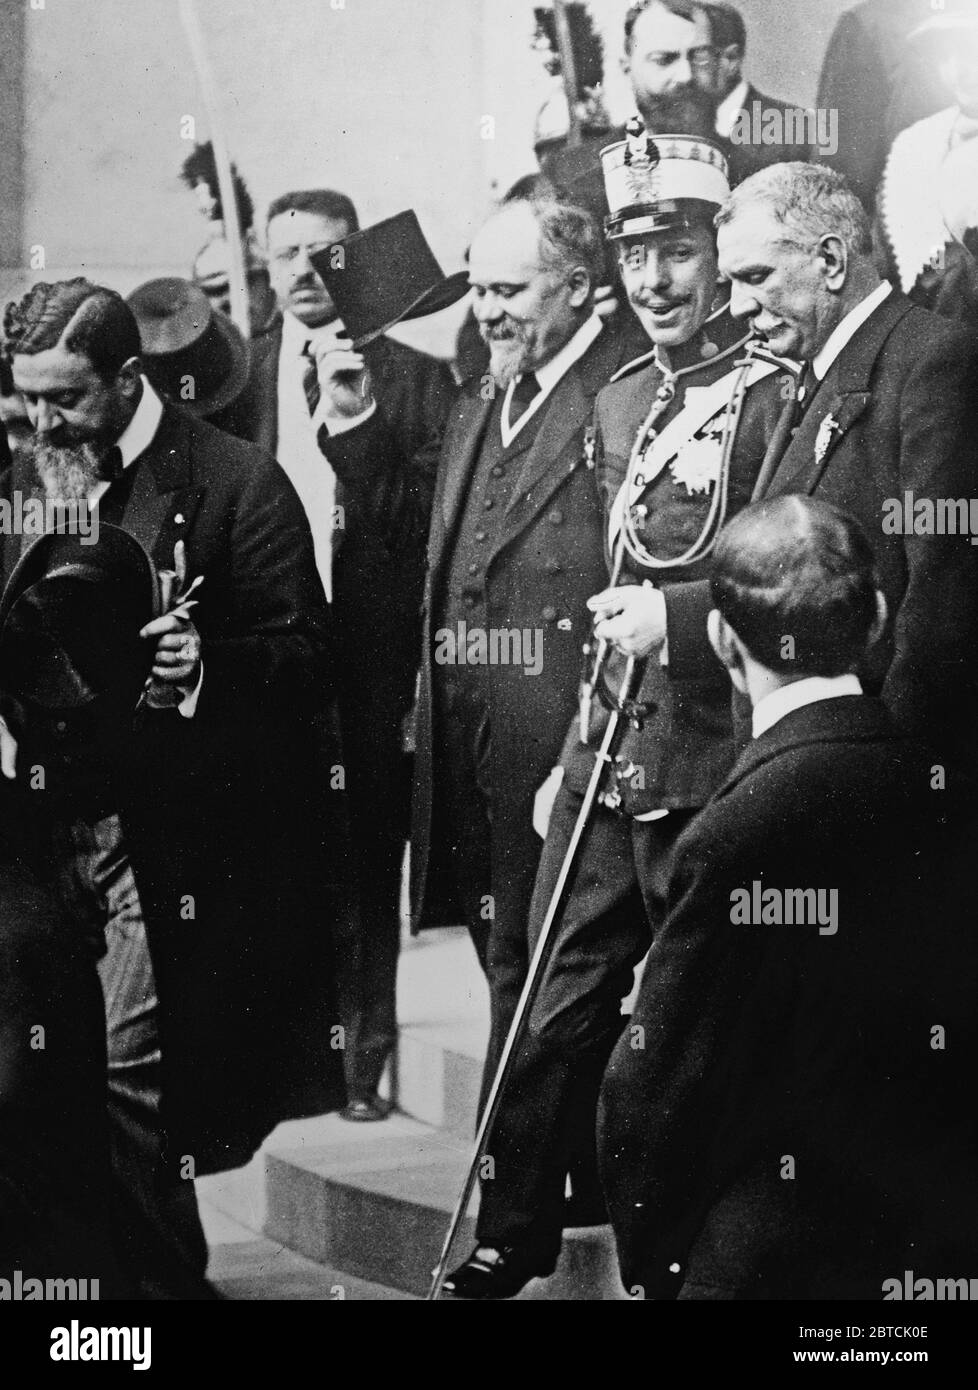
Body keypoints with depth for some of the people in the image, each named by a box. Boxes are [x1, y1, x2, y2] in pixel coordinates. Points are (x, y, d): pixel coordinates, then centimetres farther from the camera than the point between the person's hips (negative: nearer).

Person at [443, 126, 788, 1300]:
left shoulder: (779, 398, -8)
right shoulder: (619, 402, 16)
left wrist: (677, 614, -19)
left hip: (711, 768, -6)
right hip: (604, 758, 7)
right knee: (557, 1011, 10)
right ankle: (512, 1238, 21)